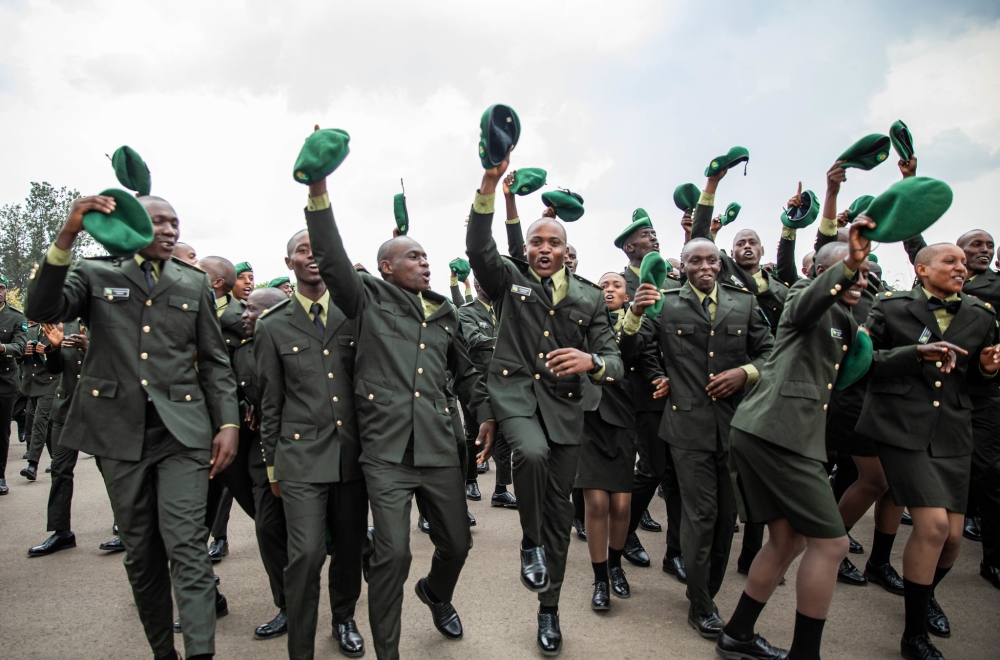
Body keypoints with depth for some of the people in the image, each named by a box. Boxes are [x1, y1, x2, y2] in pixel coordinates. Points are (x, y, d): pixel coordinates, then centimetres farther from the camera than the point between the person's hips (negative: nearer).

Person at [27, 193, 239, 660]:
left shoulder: (195, 284, 10)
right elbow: (42, 310, -12)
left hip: (183, 431, -1)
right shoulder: (95, 274, 7)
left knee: (187, 547, -9)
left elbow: (215, 361, 9)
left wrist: (228, 423, -1)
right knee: (140, 552, 11)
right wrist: (66, 237, -24)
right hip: (121, 431, 1)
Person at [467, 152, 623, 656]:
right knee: (532, 453, -34)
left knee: (559, 508, 7)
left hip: (564, 403, 3)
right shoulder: (510, 279, 5)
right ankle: (529, 542, -2)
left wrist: (590, 361, -23)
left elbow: (613, 362, 2)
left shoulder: (590, 298, 7)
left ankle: (549, 609, 27)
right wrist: (489, 186, -27)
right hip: (515, 390, -2)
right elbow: (478, 247, -14)